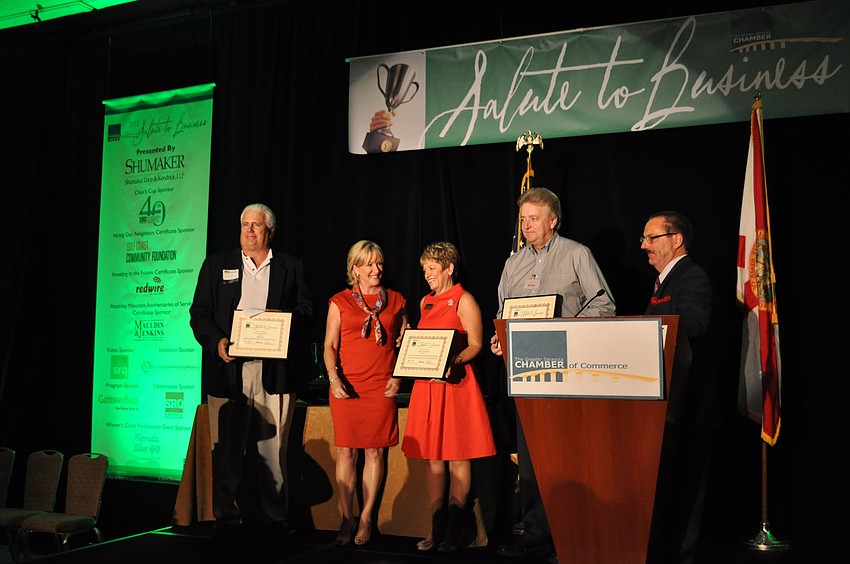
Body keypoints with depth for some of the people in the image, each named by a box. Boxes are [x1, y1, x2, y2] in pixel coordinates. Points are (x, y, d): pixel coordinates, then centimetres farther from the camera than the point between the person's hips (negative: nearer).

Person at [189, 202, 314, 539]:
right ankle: (226, 518, 14)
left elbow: (306, 308, 8)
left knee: (273, 449, 3)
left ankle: (276, 518, 13)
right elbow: (199, 313, 7)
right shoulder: (216, 265, 13)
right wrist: (217, 341, -10)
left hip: (275, 370, 0)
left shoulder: (291, 268, 13)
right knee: (227, 448, 3)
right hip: (228, 369, 0)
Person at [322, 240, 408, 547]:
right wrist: (334, 378, -9)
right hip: (346, 387, -1)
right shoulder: (340, 302, 8)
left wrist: (398, 377, 1)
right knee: (346, 452, -1)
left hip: (382, 387, 1)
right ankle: (347, 519, 8)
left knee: (375, 451, 1)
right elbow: (330, 346, 6)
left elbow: (405, 344, 14)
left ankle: (366, 518, 11)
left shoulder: (396, 301, 11)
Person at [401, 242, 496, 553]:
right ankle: (437, 528, 11)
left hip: (455, 381, -6)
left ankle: (456, 528, 7)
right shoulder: (426, 302, 17)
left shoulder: (464, 300, -3)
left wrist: (453, 362, -24)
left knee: (457, 457, -2)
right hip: (427, 383, 6)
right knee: (433, 457, 6)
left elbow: (476, 344, -8)